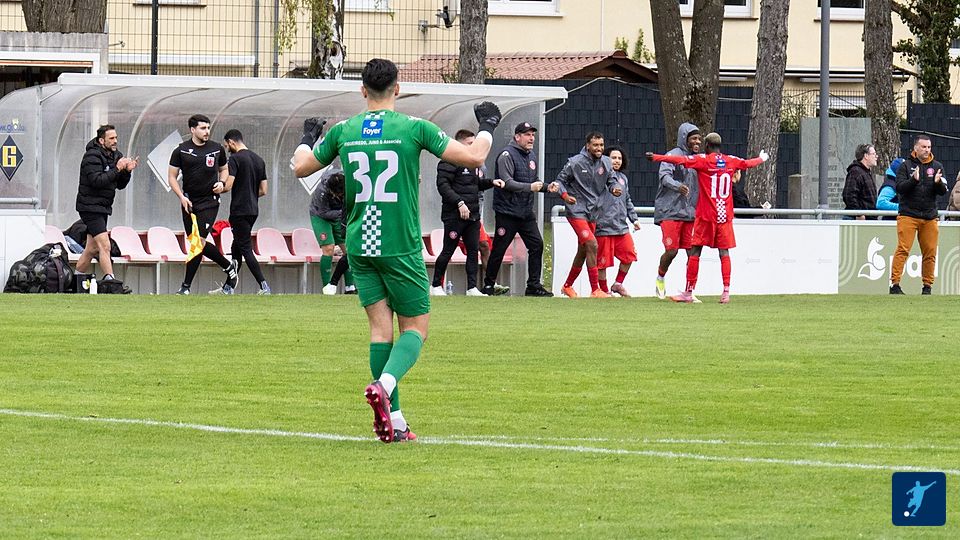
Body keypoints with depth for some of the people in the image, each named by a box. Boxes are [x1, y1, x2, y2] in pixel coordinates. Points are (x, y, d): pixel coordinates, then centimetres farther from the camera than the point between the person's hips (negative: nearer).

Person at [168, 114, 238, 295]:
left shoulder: (217, 149, 6)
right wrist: (182, 197, -8)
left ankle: (186, 286, -9)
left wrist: (222, 183, 0)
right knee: (196, 243, 4)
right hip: (189, 202, 2)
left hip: (210, 201, -2)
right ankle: (229, 267, 26)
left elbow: (224, 169, 22)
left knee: (199, 241, -13)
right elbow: (172, 176, 4)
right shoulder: (181, 151, 1)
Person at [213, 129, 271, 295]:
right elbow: (263, 190, 13)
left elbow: (228, 185, -17)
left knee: (245, 249, -7)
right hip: (253, 210, 8)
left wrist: (218, 190, 3)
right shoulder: (259, 160, 12)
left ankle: (264, 286, -15)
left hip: (239, 211, -8)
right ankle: (228, 288, 20)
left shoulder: (235, 159, -11)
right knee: (237, 248, 15)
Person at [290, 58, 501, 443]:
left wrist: (307, 138, 36)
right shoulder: (414, 128, -6)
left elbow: (301, 167, 16)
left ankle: (393, 420, 2)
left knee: (380, 326, 8)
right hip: (401, 246, -3)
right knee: (415, 328, 5)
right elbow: (473, 157, -6)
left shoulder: (343, 132, 3)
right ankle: (384, 385, -24)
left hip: (359, 245, 3)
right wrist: (487, 128, 13)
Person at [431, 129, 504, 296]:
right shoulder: (450, 162, -12)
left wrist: (491, 182, 8)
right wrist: (459, 202, -23)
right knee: (448, 251, -1)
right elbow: (443, 185, -18)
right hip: (454, 215, -8)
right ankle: (436, 285, 10)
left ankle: (472, 287, 8)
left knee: (473, 250, 5)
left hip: (473, 215, 8)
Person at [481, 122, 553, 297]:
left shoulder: (532, 156, 14)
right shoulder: (507, 155, -12)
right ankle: (488, 285, 12)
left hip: (526, 212, 7)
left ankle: (534, 285, 5)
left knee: (536, 245, 0)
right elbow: (506, 182, -21)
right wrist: (530, 187, -29)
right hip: (508, 211, -7)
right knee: (499, 249, -1)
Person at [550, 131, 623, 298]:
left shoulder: (606, 163, 3)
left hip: (593, 213, 7)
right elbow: (560, 180, -1)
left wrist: (615, 188, -12)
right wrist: (564, 194, -19)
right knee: (592, 245, -19)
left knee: (583, 251, 14)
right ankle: (595, 290, -18)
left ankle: (567, 286, 32)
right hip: (576, 211, -7)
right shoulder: (575, 163, -10)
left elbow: (611, 180, 11)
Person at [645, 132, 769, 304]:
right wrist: (762, 158, 47)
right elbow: (748, 163, 26)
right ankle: (726, 291, -3)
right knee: (724, 252, 5)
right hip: (725, 215, 4)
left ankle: (689, 293, 2)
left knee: (695, 252, 1)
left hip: (706, 214, -4)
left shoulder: (703, 160, -6)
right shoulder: (731, 161, 7)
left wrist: (656, 157, -21)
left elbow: (680, 160, -19)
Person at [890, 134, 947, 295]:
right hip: (908, 215, -3)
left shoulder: (937, 167, 11)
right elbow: (899, 188, -7)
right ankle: (894, 284, -11)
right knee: (903, 250, -10)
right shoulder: (906, 166, 3)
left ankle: (927, 286, 12)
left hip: (930, 218, 3)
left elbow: (943, 191, 5)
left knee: (930, 253, 3)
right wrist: (914, 180, -23)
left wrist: (938, 183, -17)